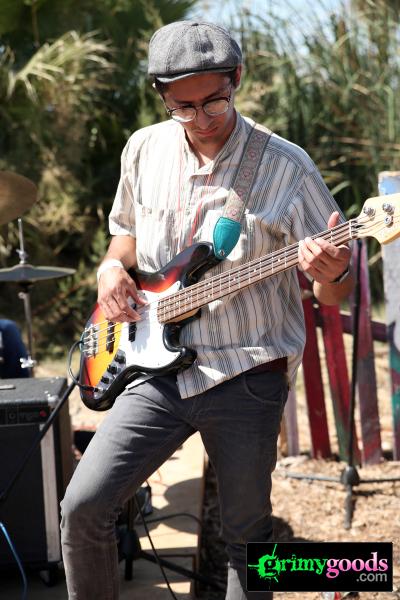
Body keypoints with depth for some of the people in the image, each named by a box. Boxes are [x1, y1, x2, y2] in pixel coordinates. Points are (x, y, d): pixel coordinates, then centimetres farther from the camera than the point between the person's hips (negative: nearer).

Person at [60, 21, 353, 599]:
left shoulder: (286, 167, -8)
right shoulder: (145, 150, 4)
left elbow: (335, 292, -5)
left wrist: (330, 276, -29)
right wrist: (113, 268, 1)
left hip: (246, 377, -3)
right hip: (158, 367, 3)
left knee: (247, 537, 8)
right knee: (83, 506, -8)